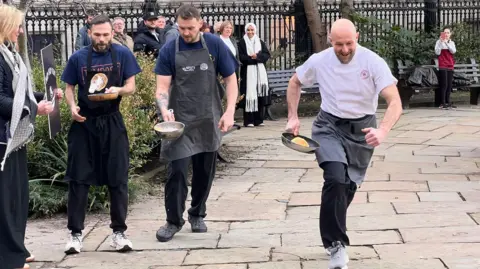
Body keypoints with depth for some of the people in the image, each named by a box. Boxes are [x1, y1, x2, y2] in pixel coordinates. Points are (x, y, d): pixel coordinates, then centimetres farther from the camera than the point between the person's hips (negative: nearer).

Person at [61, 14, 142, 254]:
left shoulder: (122, 54, -2)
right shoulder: (78, 58, -1)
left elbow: (131, 86, -1)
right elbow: (69, 87, 7)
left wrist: (118, 90, -22)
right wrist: (72, 107, -12)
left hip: (112, 124, 0)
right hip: (84, 123, 0)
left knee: (118, 180, 3)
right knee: (78, 179, 1)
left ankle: (119, 232, 14)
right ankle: (75, 233, 9)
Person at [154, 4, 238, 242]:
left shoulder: (215, 45, -4)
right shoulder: (169, 50, -5)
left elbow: (230, 80, 0)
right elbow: (162, 87, -6)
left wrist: (230, 111, -11)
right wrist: (164, 110, -26)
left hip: (208, 120, 1)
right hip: (180, 121, -1)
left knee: (205, 171, 10)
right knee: (177, 171, -7)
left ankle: (197, 215, 28)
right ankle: (174, 220, 6)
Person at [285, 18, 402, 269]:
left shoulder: (373, 62, -20)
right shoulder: (319, 61, -12)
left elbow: (395, 102, -26)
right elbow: (295, 82, 8)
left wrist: (383, 131, -43)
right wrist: (293, 117, 0)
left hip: (362, 129, 1)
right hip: (329, 126, -1)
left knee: (348, 187, 12)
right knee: (336, 179, -23)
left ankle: (332, 236, 39)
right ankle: (336, 243, -12)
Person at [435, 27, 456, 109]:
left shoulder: (452, 42, 11)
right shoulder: (439, 42, -1)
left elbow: (453, 51, -7)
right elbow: (437, 52, -13)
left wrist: (446, 42, -15)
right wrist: (441, 41, -17)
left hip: (450, 66, 5)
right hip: (443, 66, -5)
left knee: (449, 85, 6)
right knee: (444, 84, -10)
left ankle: (448, 102, 13)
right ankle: (442, 103, -8)